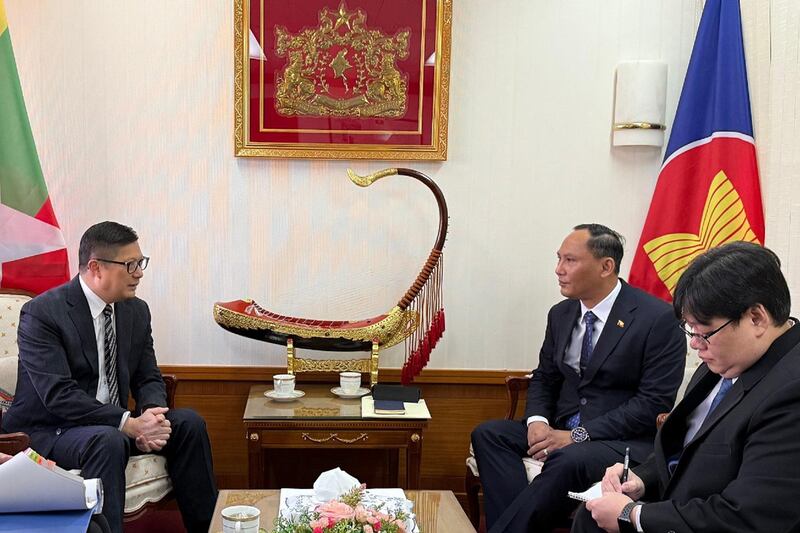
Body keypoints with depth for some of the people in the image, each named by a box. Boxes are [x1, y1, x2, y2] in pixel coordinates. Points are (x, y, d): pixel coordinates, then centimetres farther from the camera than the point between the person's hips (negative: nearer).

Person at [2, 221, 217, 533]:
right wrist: (128, 423, -32)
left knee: (188, 423, -11)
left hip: (114, 425, 7)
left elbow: (148, 379, 7)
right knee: (107, 441, -36)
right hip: (49, 431, -7)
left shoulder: (137, 311, 4)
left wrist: (152, 416, -17)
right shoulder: (41, 314, -17)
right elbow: (59, 395, -25)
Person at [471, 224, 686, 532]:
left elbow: (654, 401, -15)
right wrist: (537, 421, -7)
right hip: (562, 430, 7)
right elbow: (544, 378, 17)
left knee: (567, 461, -36)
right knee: (488, 434, -15)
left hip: (626, 441, -6)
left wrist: (578, 436, -19)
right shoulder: (560, 315, 9)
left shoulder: (658, 319, -12)